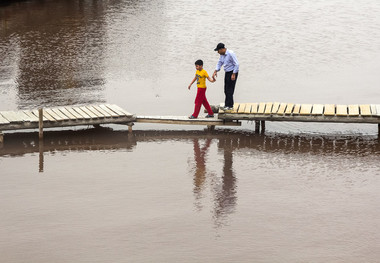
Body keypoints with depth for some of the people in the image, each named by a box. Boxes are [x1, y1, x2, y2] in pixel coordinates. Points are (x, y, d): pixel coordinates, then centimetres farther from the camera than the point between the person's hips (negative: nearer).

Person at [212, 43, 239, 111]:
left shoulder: (230, 54, -20)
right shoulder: (222, 54, 6)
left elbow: (236, 64, -20)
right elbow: (219, 63, 17)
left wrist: (233, 74, -21)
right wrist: (215, 71, 2)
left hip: (232, 72, -9)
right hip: (227, 73, 9)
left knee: (229, 90, -9)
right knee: (226, 90, 9)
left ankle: (229, 106, -5)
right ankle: (227, 105, 16)